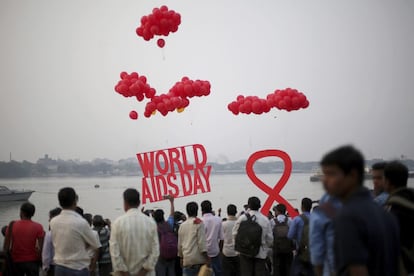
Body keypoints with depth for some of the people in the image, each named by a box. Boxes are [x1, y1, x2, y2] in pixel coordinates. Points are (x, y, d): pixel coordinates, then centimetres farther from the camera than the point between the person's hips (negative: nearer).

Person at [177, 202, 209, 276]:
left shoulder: (182, 225, 10)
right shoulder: (198, 223, -5)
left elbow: (180, 244, 15)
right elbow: (202, 241, -11)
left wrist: (181, 257, 24)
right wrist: (206, 257, -8)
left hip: (187, 259, 4)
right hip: (198, 259, -4)